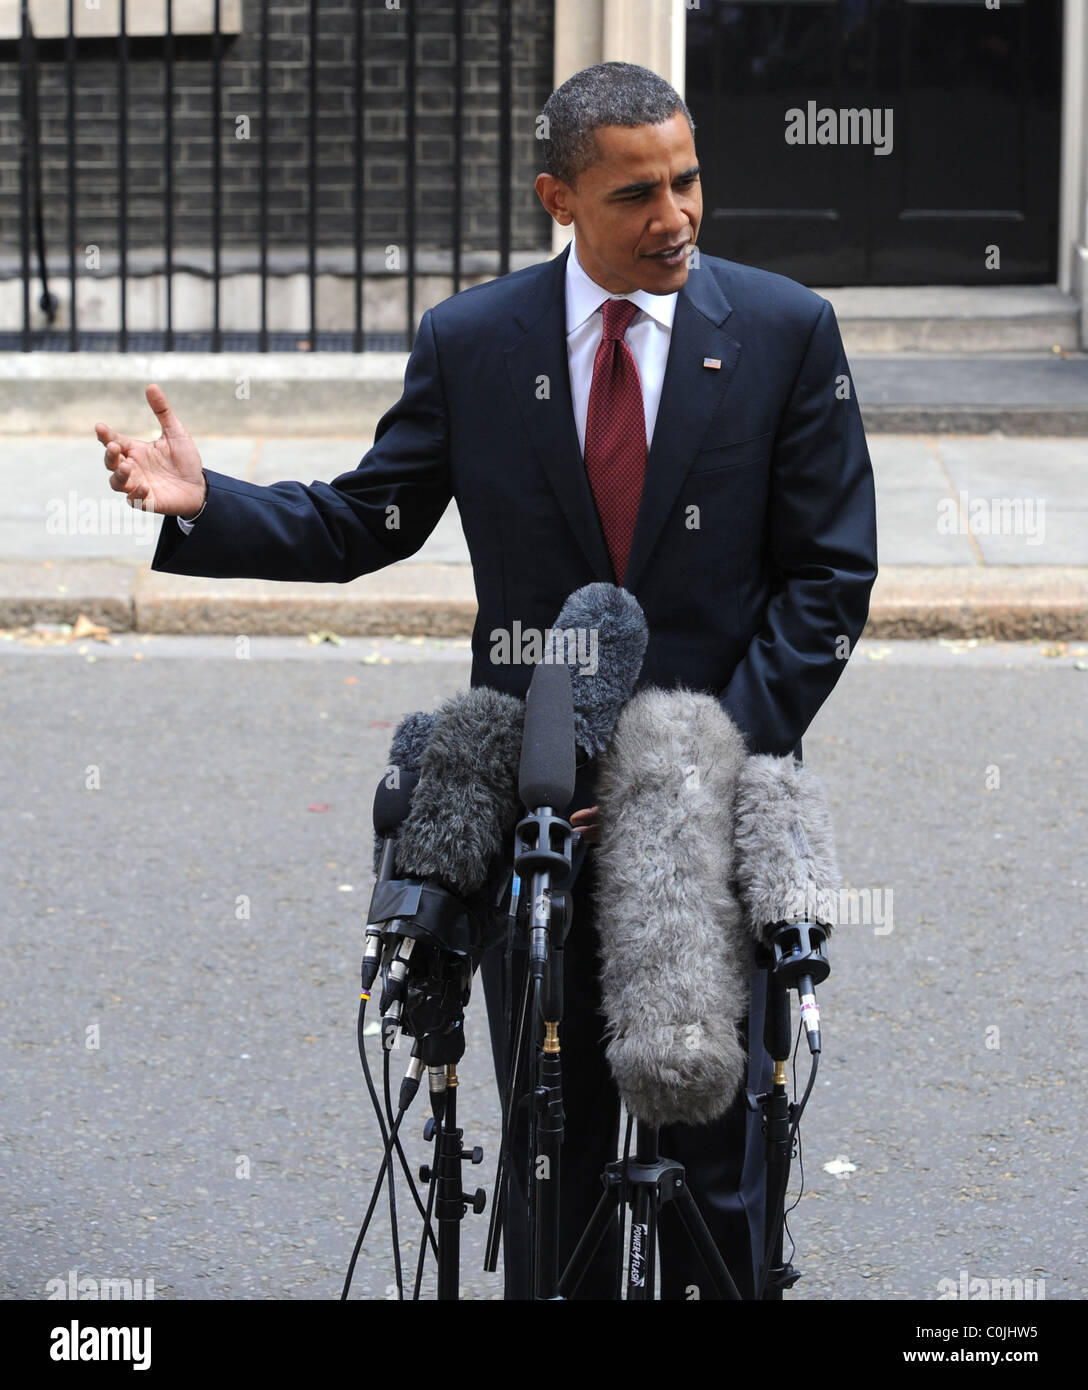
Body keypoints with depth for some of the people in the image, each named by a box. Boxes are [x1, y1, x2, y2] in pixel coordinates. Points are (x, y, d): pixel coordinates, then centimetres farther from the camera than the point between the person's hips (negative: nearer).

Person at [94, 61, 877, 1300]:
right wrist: (203, 504, -12)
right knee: (552, 1141, 9)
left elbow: (828, 578, -3)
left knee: (715, 1137, 6)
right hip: (537, 793, 1)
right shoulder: (469, 341, -1)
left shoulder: (786, 332, -4)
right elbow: (363, 523, 5)